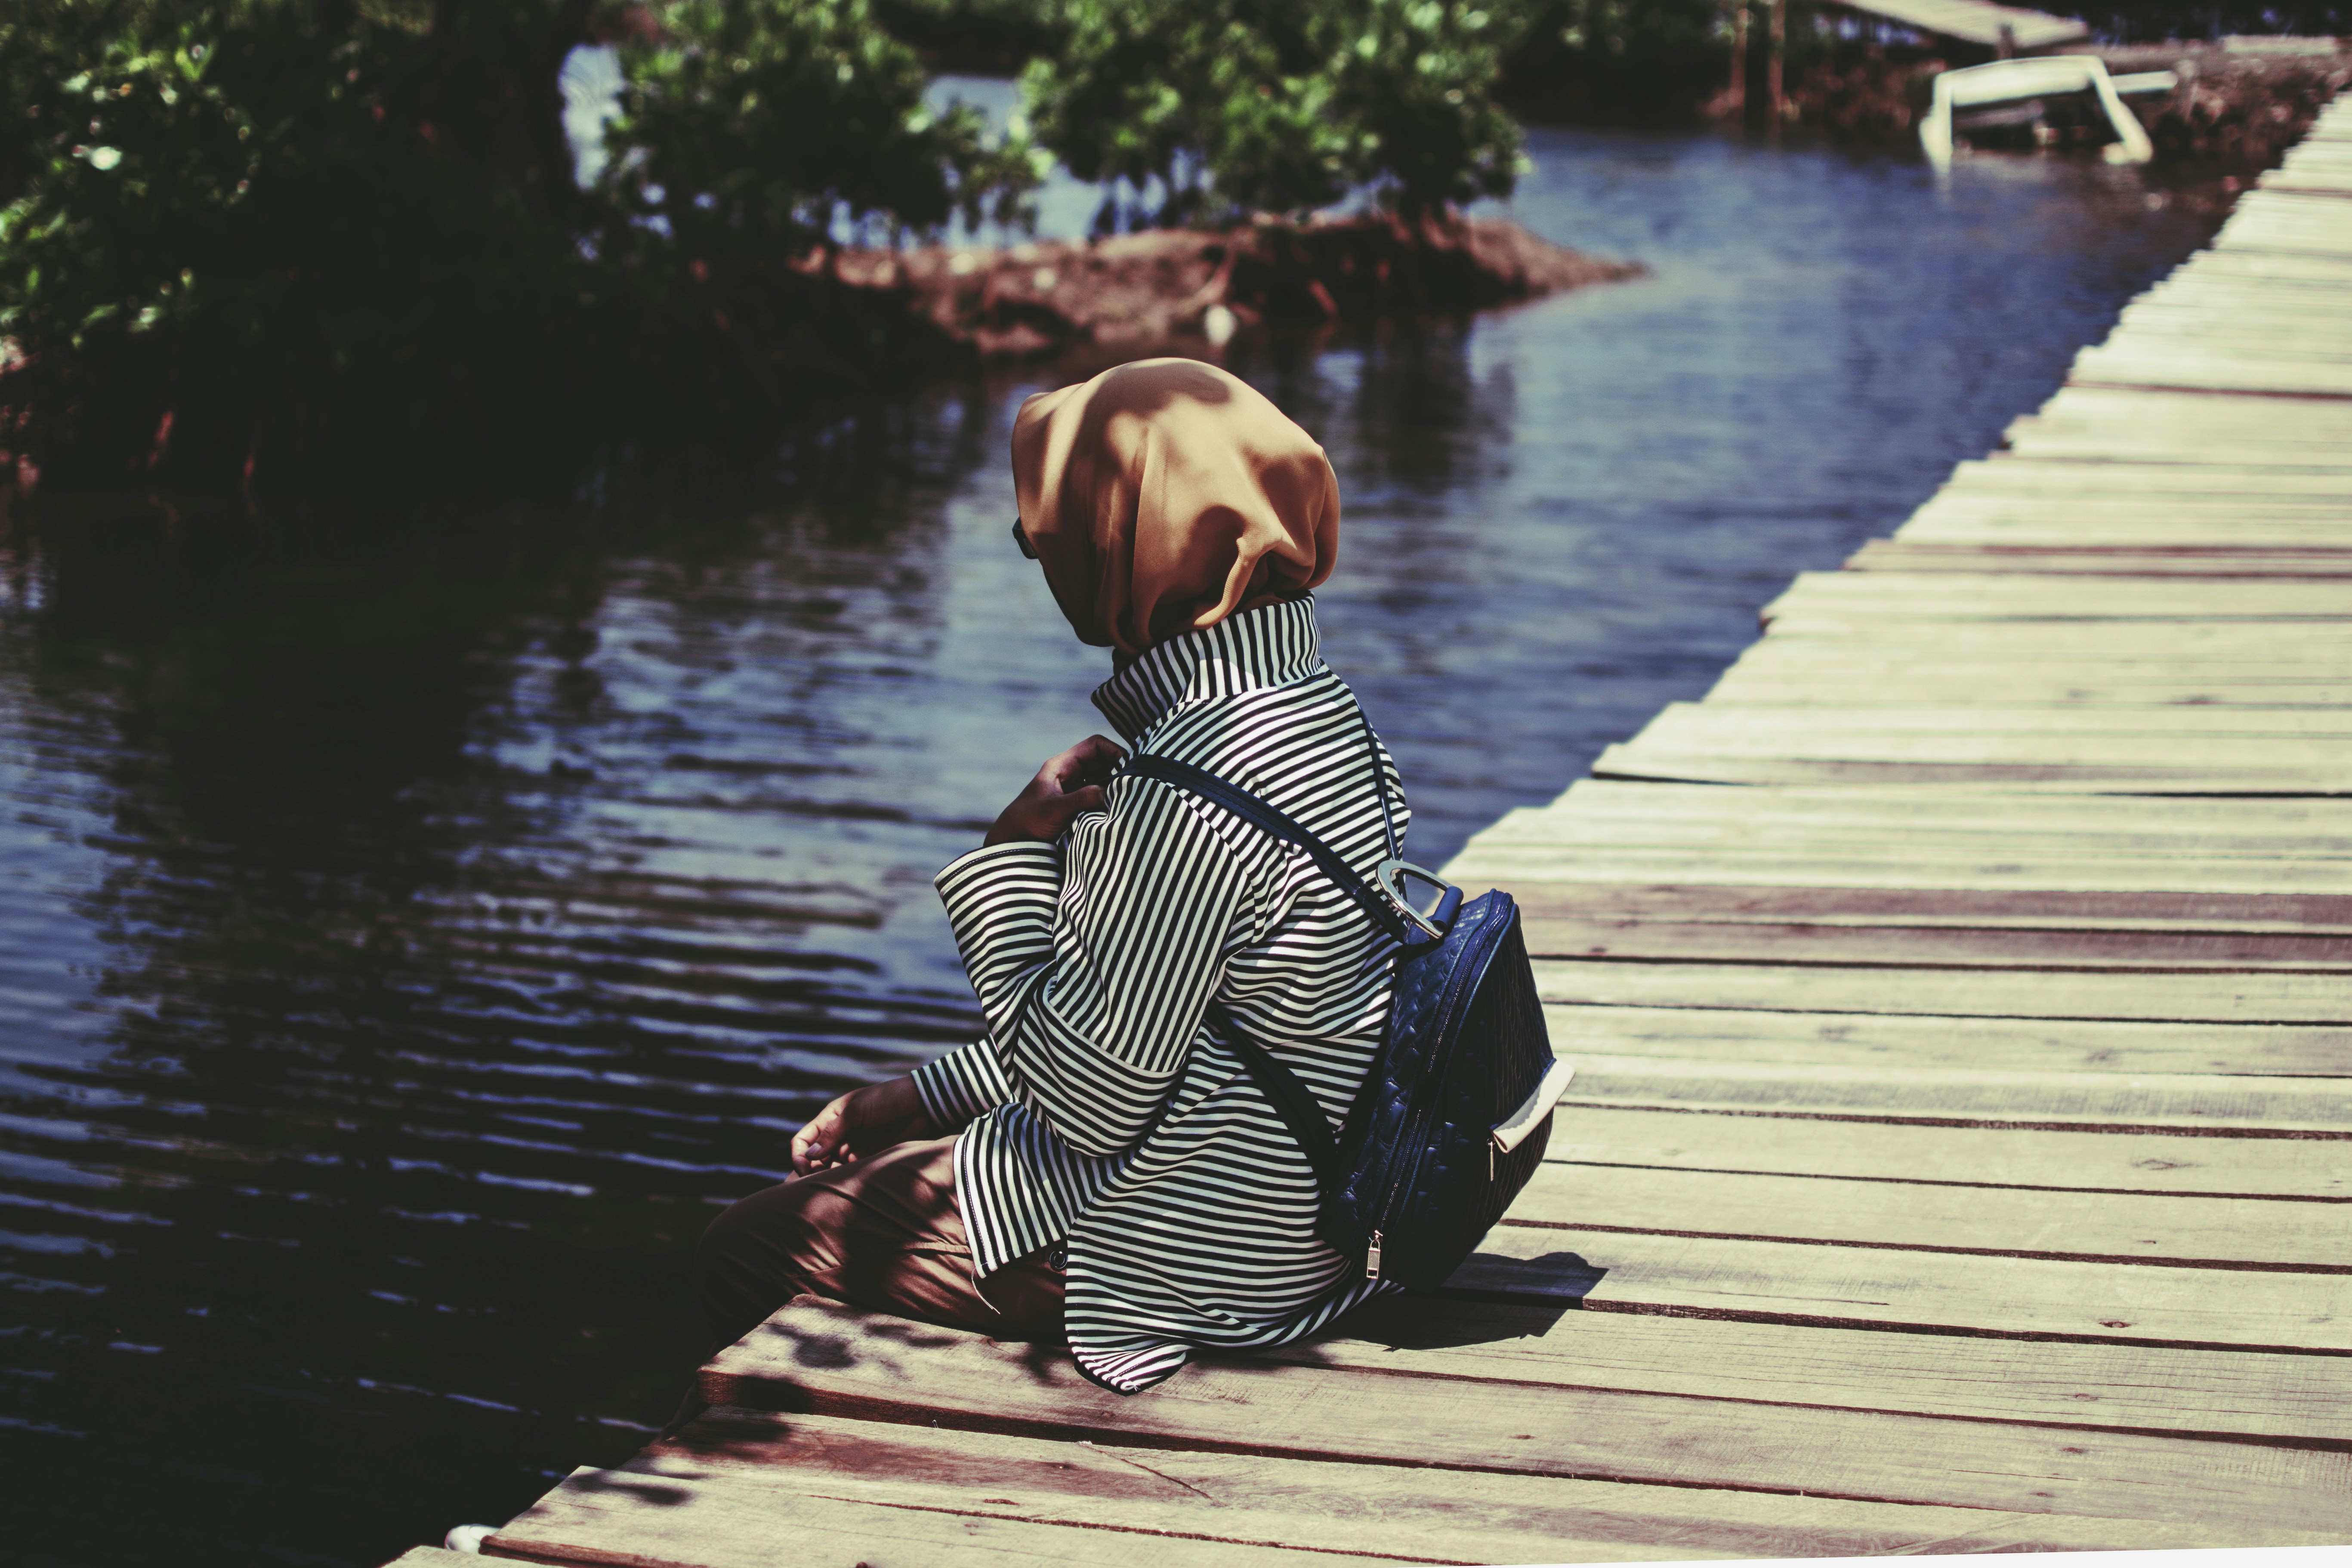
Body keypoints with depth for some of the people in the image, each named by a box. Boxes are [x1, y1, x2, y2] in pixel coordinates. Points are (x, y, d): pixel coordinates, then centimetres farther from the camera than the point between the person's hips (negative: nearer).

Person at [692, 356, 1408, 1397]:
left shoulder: (1186, 790, -29)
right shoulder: (1313, 703, 3)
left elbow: (1083, 1099, -24)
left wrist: (1014, 854, -14)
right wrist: (921, 1098, 11)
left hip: (1191, 1255, -10)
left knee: (743, 1257, 4)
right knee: (857, 1164, 26)